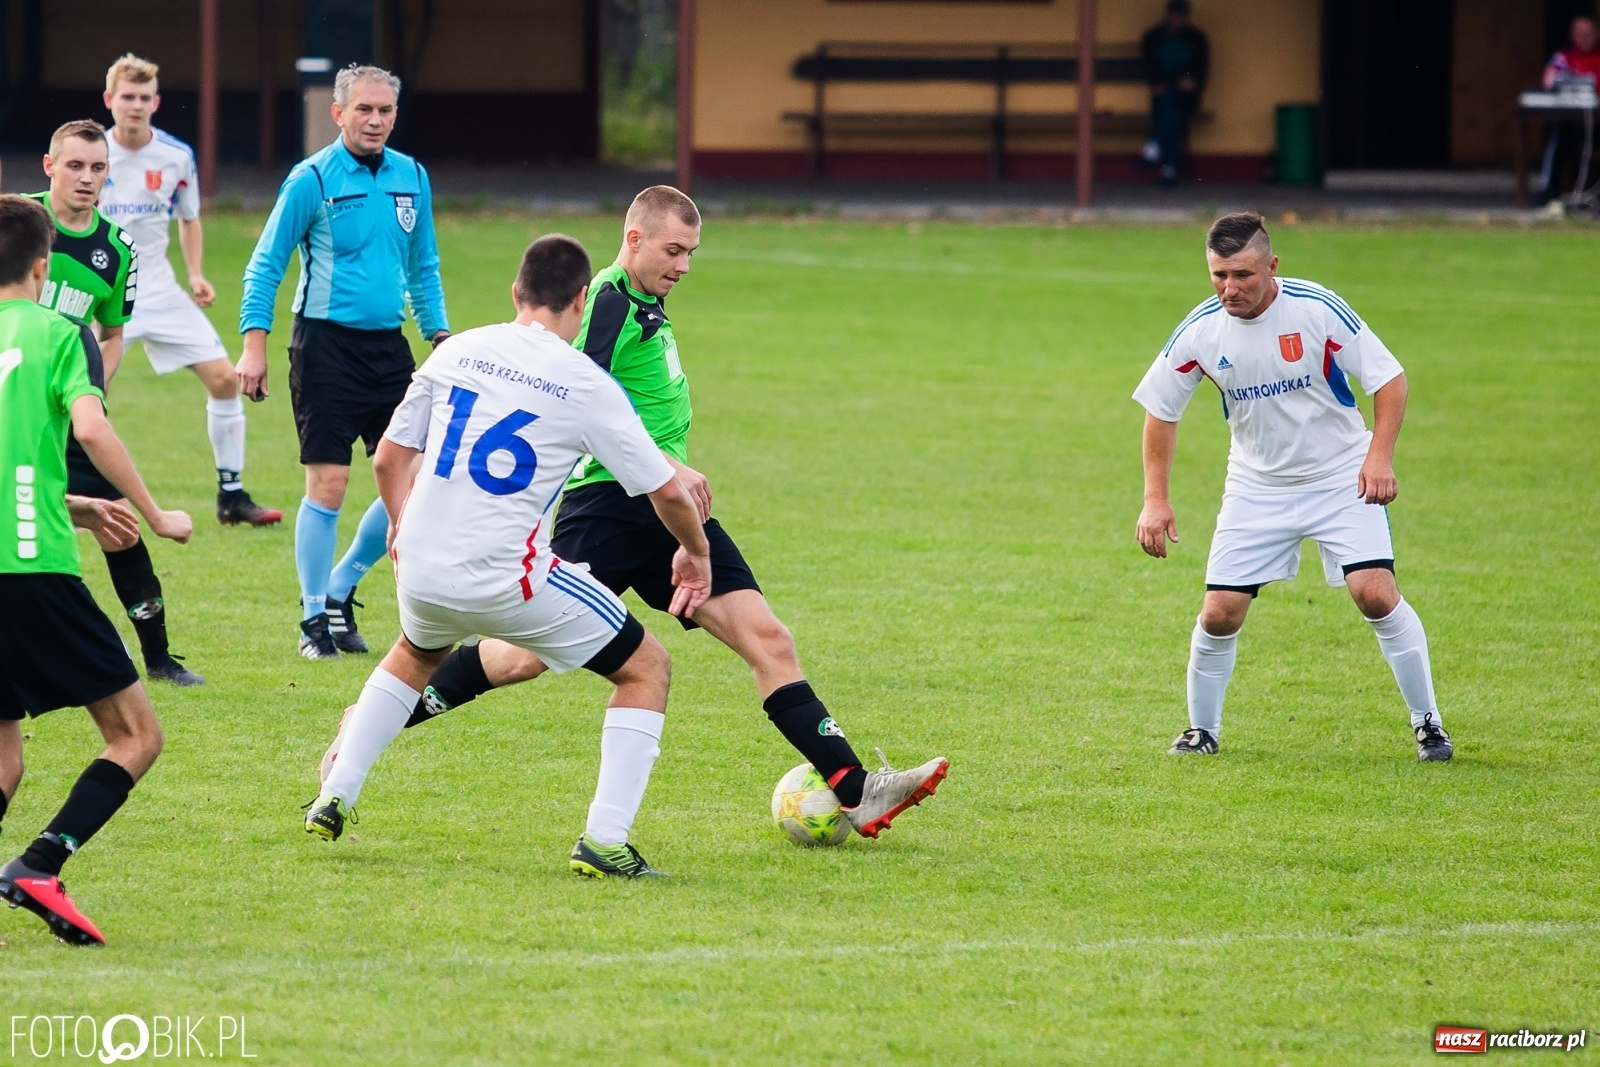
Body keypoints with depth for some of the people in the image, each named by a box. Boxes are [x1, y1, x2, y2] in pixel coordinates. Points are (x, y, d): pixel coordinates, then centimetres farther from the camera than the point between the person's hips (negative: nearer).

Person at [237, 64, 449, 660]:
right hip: (326, 344, -5)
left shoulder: (412, 178, 9)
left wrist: (440, 338, 13)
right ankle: (314, 618, 6)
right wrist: (254, 344, -14)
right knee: (328, 484, -7)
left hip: (389, 344, 5)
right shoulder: (311, 181, -7)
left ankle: (341, 588, 19)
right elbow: (264, 267, -6)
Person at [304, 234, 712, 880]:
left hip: (422, 572, 5)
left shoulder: (457, 351, 6)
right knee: (646, 670, 10)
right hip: (507, 578, -5)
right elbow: (667, 492, -2)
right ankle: (604, 841, -1)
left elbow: (389, 458, 14)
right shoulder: (586, 385, -5)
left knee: (415, 654, 39)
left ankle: (333, 800, 35)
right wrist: (694, 553, 19)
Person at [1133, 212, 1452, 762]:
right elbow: (1160, 408, 3)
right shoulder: (1201, 332, -11)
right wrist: (1155, 500, -2)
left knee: (1376, 593, -17)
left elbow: (1389, 379, -13)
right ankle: (1201, 730, 17)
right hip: (1257, 486, 2)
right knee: (1220, 613, -6)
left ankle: (1427, 722, -2)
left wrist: (1379, 457, -25)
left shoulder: (1318, 309, -20)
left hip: (1342, 478, -2)